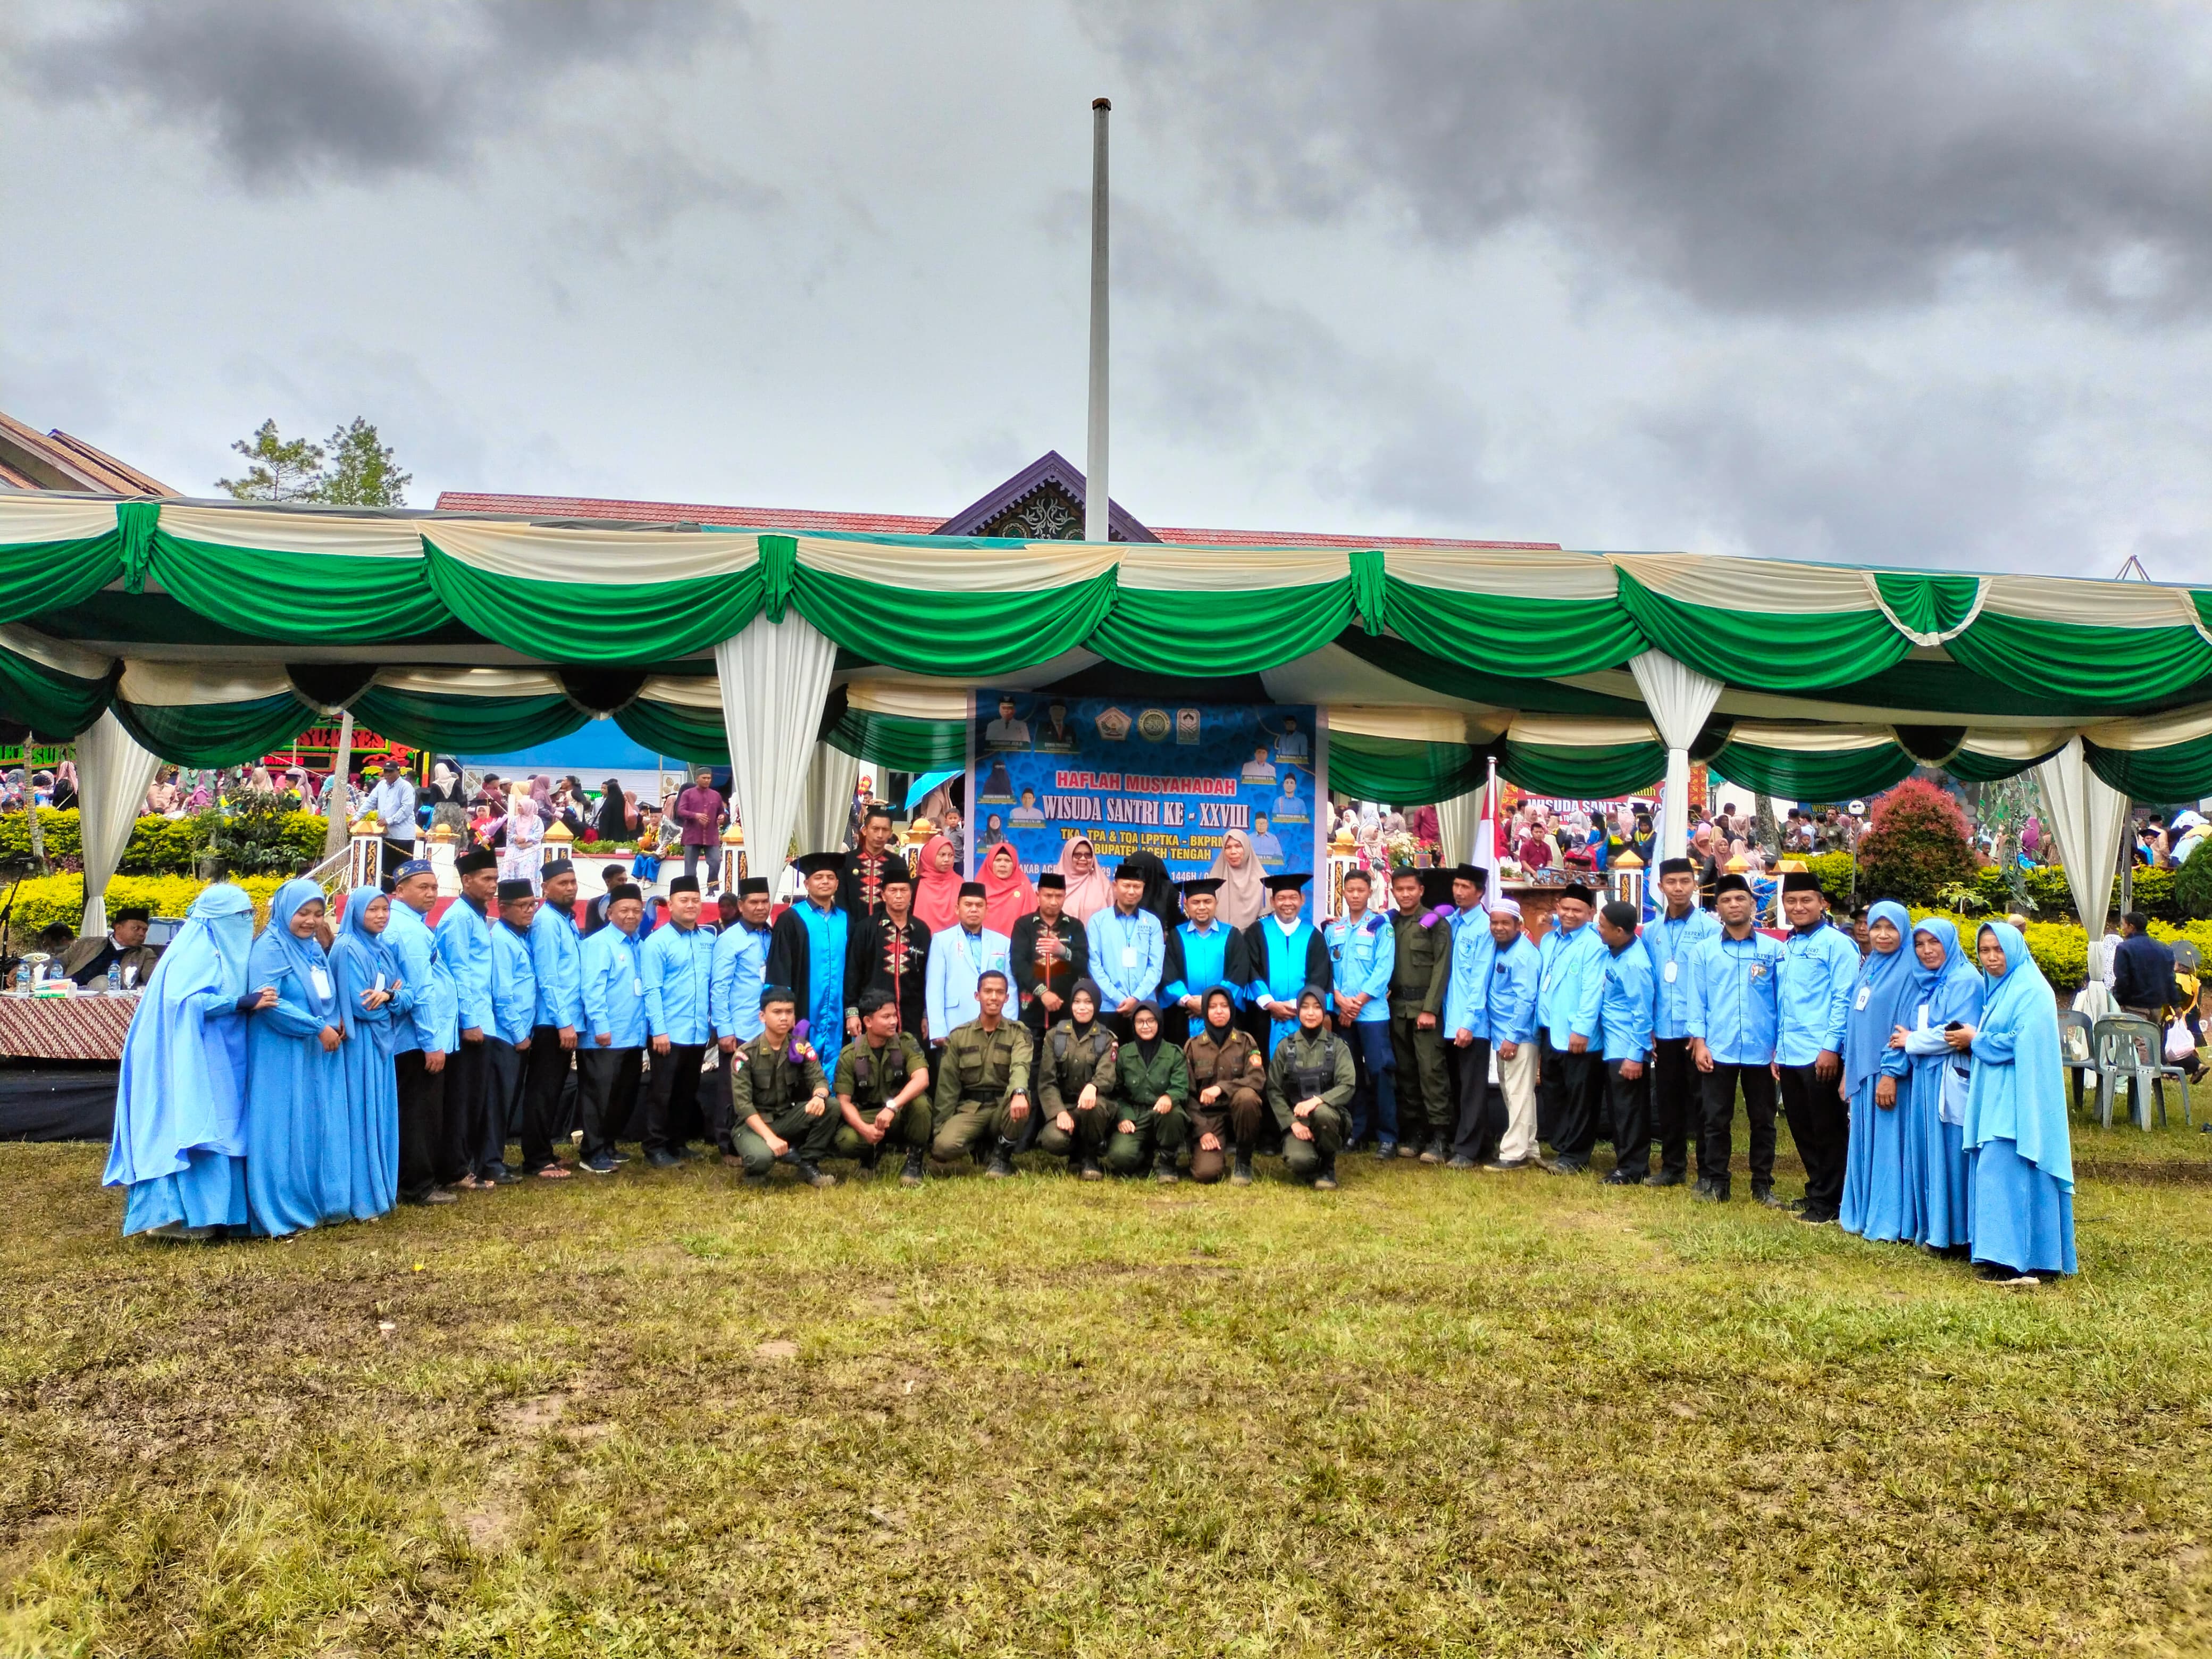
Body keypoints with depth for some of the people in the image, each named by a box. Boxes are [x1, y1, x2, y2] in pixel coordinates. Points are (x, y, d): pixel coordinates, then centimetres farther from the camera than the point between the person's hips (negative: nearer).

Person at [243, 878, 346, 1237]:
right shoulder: (270, 948, -11)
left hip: (317, 1057, 8)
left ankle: (317, 1202, 18)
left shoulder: (315, 948, 14)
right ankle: (282, 1212, 3)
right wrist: (318, 1028, -19)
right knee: (285, 1130, -3)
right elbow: (267, 1002, -21)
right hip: (281, 1056, -8)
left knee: (318, 1128, 10)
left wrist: (336, 1024, 2)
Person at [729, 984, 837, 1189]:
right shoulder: (746, 1055, -13)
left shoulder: (801, 1047, -2)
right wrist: (770, 1137, -30)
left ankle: (808, 1165, -6)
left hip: (788, 1118, 4)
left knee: (830, 1106, -22)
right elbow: (742, 1104, -18)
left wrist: (819, 1096, -36)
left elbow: (819, 1079, -10)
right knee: (761, 1157, -37)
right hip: (753, 1123, -4)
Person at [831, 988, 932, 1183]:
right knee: (844, 1142, -32)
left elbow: (922, 1079, -26)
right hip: (866, 1116, 1)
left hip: (902, 1114, -1)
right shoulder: (849, 1055, -8)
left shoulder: (906, 1043, -10)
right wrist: (864, 1128, -29)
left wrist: (892, 1107, -40)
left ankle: (914, 1160, -11)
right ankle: (873, 1151, 7)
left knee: (920, 1101, -35)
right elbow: (844, 1101, -10)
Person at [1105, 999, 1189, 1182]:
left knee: (1173, 1112, -39)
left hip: (1163, 1114, -1)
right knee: (1120, 1156, -29)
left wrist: (1169, 1097, -31)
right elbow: (1116, 1091, 7)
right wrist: (1122, 1117, -12)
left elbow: (1182, 1088, -7)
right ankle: (1149, 1159, 9)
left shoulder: (1175, 1053, 4)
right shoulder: (1123, 1054, 7)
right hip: (1133, 1117, 1)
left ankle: (1165, 1162, -11)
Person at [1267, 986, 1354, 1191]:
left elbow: (1348, 1086, -9)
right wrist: (1292, 1123, -12)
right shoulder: (1285, 1046, 6)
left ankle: (1327, 1168, -9)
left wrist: (1317, 1100, -27)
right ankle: (1312, 1169, 10)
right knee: (1299, 1160, -31)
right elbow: (1274, 1091, 2)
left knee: (1322, 1113, -38)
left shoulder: (1338, 1046, 3)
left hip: (1329, 1113, 0)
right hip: (1295, 1118, 0)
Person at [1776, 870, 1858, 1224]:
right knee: (1802, 1129, 13)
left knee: (1827, 1131, 2)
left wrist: (1832, 1047, -18)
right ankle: (1816, 1191, 25)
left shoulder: (1837, 943, -7)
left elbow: (1844, 1000, -13)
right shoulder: (1786, 948, 16)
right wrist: (1777, 1048, 15)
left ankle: (1827, 1201, 10)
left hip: (1821, 1056, -7)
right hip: (1790, 1056, 7)